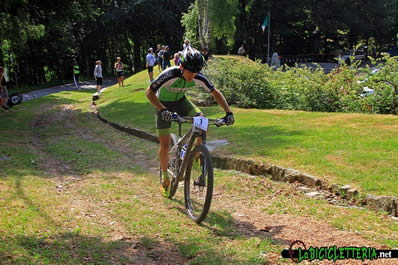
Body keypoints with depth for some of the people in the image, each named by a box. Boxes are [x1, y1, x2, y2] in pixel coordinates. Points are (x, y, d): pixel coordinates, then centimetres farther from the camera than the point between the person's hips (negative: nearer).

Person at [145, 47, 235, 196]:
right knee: (165, 144, -6)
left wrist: (228, 112, -22)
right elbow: (149, 92, -32)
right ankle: (165, 178, 14)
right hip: (163, 104, -3)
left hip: (180, 101, 4)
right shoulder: (170, 75, -37)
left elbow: (215, 93, -12)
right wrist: (162, 110, -46)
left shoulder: (199, 78, -25)